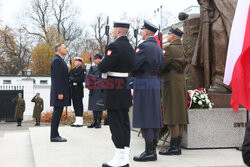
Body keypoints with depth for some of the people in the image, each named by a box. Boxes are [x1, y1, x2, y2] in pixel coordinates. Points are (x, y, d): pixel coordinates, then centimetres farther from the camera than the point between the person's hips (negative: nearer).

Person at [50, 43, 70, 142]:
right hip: (59, 92, -10)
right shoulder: (57, 60, -12)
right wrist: (60, 93, -22)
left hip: (60, 92, 10)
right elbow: (57, 78, -19)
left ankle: (55, 135, 15)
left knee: (57, 113, 11)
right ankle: (54, 136, -6)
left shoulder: (59, 60, 21)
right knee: (57, 113, -8)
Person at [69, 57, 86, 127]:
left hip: (79, 90, -7)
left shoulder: (82, 70, -3)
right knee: (75, 105, 7)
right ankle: (77, 121, 12)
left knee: (79, 105, -6)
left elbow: (82, 79, -15)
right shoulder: (72, 70, 20)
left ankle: (80, 121, -3)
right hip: (73, 90, 7)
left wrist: (73, 79, -13)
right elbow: (69, 77, 16)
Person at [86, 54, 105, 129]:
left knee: (99, 106, -4)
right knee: (93, 106, 8)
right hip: (93, 90, 6)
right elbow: (87, 76, 8)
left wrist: (91, 76, -6)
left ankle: (99, 122, 2)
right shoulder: (92, 68, 17)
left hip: (99, 89, -6)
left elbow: (99, 77, -12)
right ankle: (94, 122, 15)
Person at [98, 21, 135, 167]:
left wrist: (100, 64, 3)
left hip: (114, 92, -9)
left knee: (116, 124, -4)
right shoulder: (130, 47, 12)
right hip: (126, 91, 9)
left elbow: (103, 67, -20)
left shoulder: (115, 47, -17)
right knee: (124, 122, 12)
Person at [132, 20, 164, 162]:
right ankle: (153, 150, 16)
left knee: (145, 118, -7)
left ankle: (149, 152, -5)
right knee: (154, 117, 10)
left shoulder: (145, 46, -12)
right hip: (156, 85, 9)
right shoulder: (159, 48, 17)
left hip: (144, 86, -9)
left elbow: (133, 64, -17)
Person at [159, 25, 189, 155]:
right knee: (179, 115, 9)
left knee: (172, 116, -6)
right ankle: (178, 145, 15)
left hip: (171, 83, -9)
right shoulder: (180, 48, 17)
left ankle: (174, 147, -4)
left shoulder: (171, 49, -12)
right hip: (180, 81, 9)